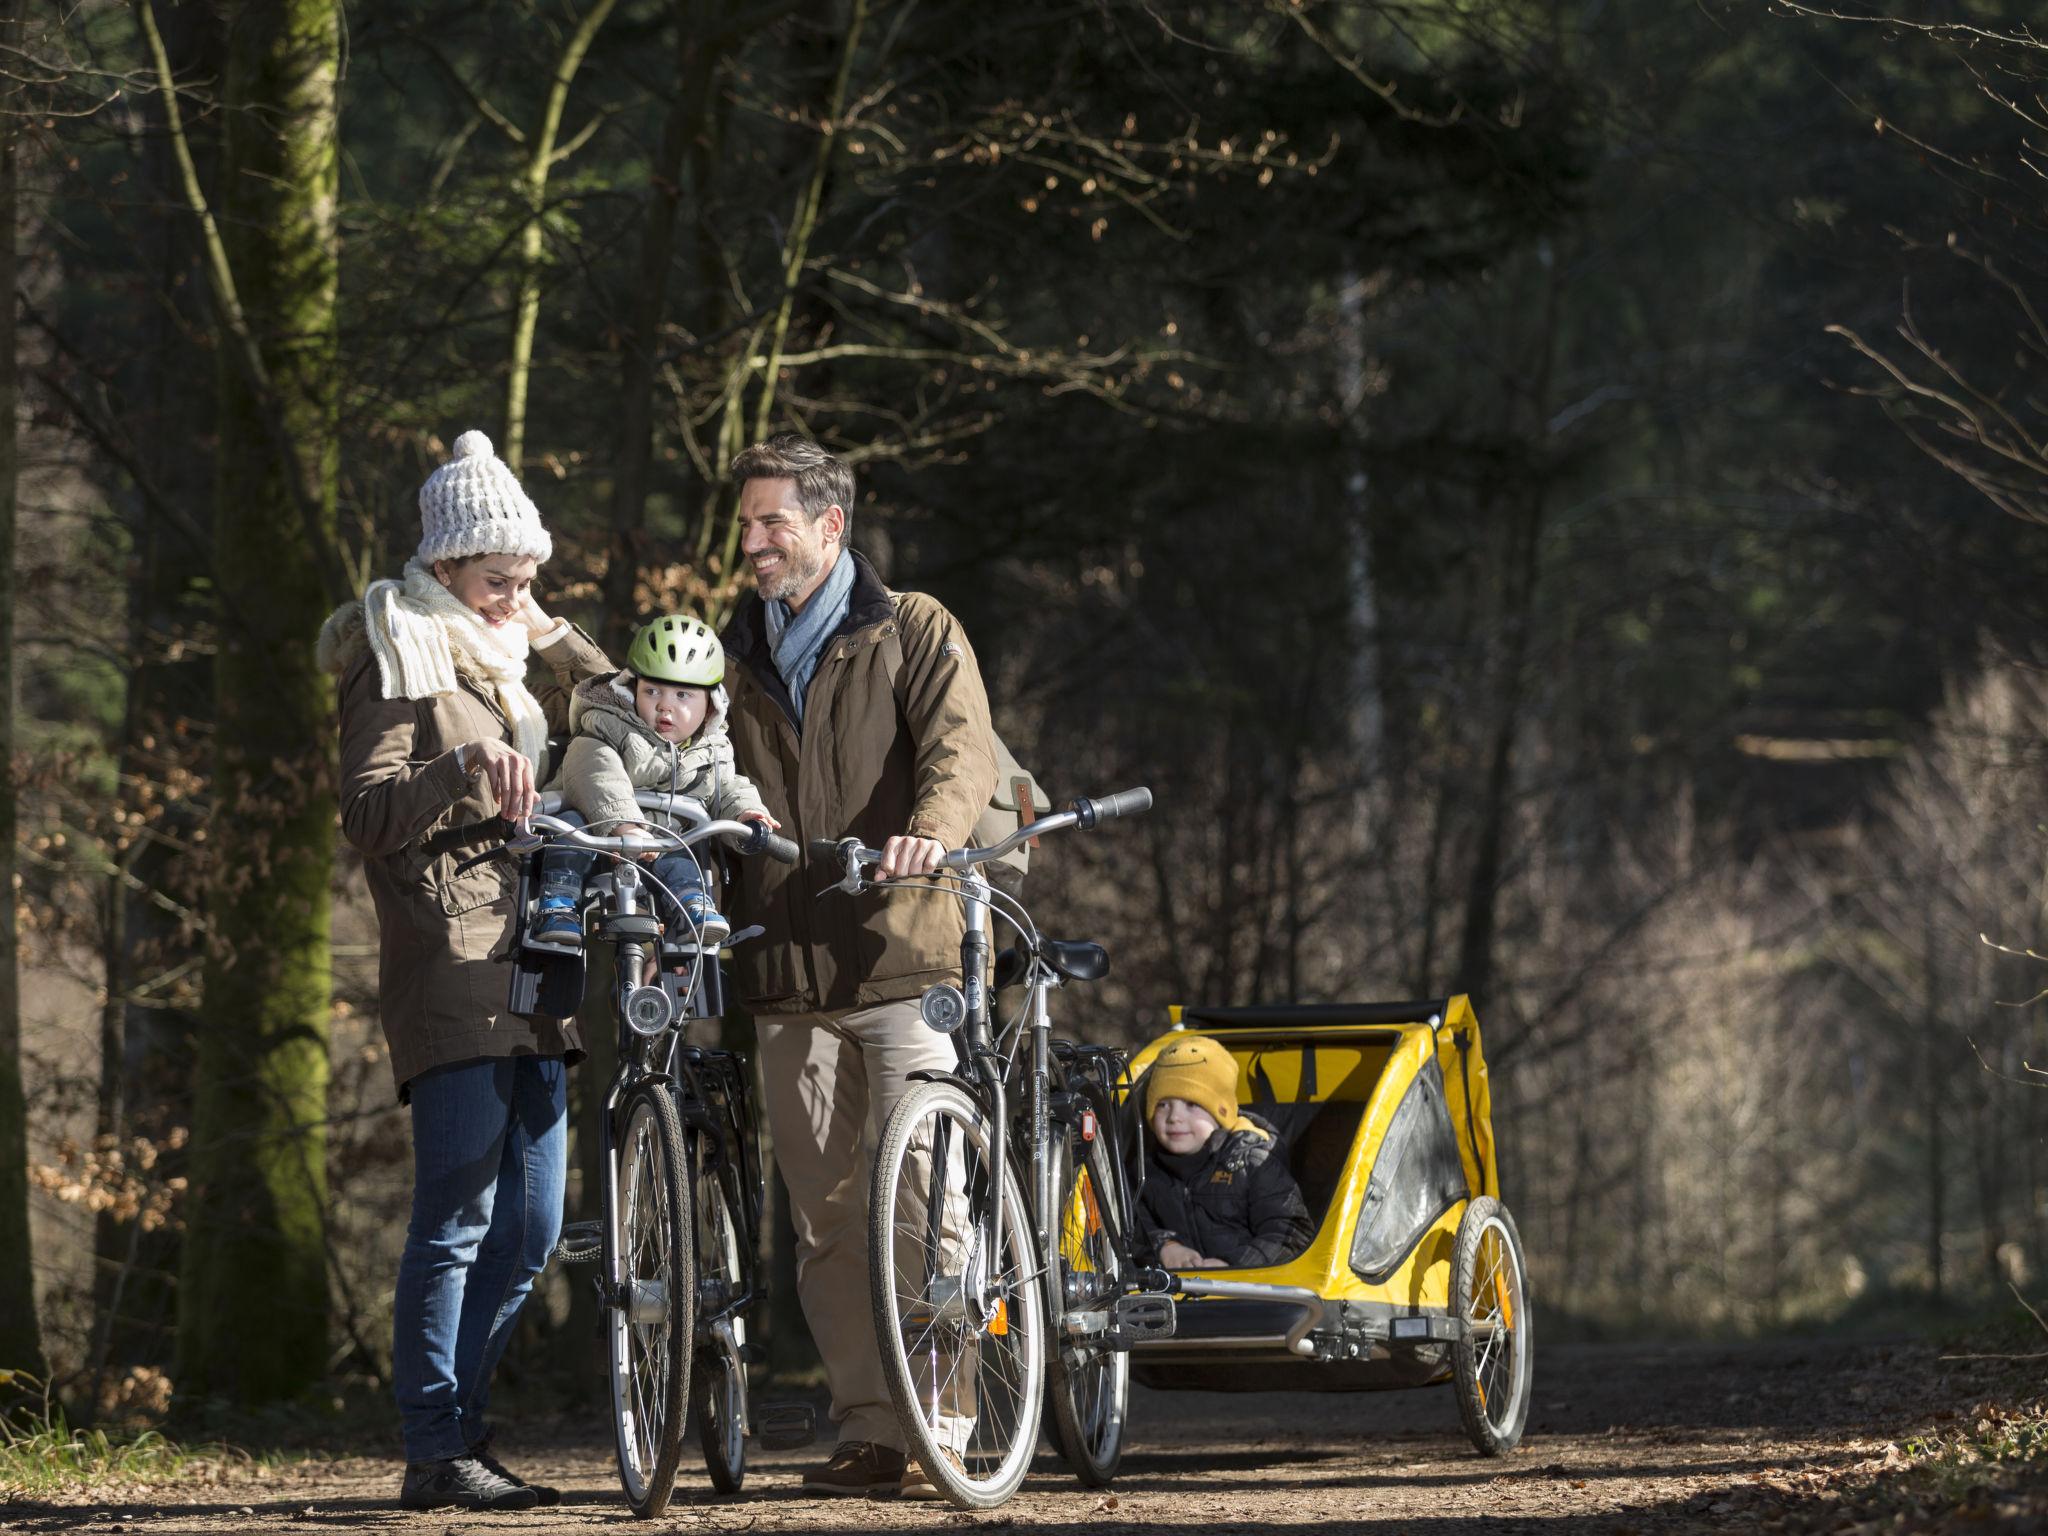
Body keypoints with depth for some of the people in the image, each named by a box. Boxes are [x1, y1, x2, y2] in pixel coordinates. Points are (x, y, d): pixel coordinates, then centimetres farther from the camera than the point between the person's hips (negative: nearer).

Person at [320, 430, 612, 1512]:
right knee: (457, 1221, -10)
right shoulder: (398, 664, -4)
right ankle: (438, 1455, -7)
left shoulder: (514, 663, 22)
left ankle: (453, 1418, 16)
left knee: (530, 1228, 6)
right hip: (450, 972, -8)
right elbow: (369, 815, -15)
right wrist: (463, 768, -29)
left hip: (530, 976, 8)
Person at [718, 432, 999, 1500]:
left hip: (898, 953, -5)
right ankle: (867, 1431, 8)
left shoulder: (913, 632, 4)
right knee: (826, 1217, 4)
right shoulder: (735, 656, 18)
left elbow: (963, 749, -11)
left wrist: (931, 832, -31)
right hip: (786, 971, 5)